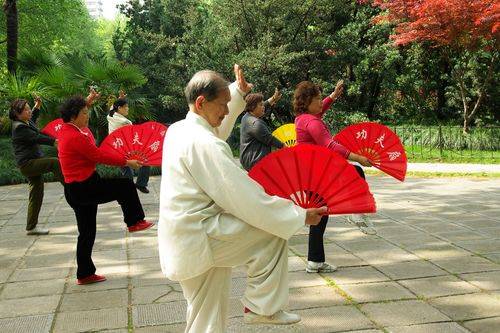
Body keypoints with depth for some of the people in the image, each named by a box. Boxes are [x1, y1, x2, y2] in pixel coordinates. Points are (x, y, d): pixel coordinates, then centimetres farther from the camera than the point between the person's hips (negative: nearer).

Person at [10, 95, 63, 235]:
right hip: (27, 163, -9)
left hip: (33, 162, 10)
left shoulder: (26, 122, 12)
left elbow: (33, 119, 36)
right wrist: (55, 141, -31)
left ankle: (31, 227, 16)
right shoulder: (19, 127, -16)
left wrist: (37, 106, 27)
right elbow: (36, 138, -25)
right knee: (56, 163, -26)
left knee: (36, 195, 9)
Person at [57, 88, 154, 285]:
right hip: (84, 188, -10)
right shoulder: (76, 137, -20)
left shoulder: (66, 129, 8)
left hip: (76, 190, 10)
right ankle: (135, 222, 16)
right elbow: (100, 156, -18)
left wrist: (88, 101, 32)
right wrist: (127, 162, -10)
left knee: (87, 233, 15)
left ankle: (85, 274, 22)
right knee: (126, 186, 2)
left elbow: (75, 111, 32)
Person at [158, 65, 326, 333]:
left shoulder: (178, 130, 8)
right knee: (272, 234, -3)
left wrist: (238, 92, 35)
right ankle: (259, 307, 7)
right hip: (200, 241, -9)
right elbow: (247, 199, -21)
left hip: (182, 246, 10)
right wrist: (300, 216, -12)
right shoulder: (204, 144, -21)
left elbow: (218, 128, 32)